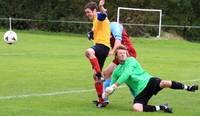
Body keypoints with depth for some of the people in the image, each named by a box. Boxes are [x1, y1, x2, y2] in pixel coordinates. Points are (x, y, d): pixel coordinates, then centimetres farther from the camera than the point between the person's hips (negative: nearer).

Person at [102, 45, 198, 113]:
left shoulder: (131, 60, 2)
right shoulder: (117, 71, 17)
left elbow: (127, 73, -14)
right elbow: (111, 86, 21)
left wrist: (115, 85, -21)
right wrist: (105, 94, 1)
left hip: (148, 82, -3)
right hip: (140, 92, 3)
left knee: (164, 83, -34)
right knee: (136, 108, -28)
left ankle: (188, 88, -15)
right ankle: (161, 107, -14)